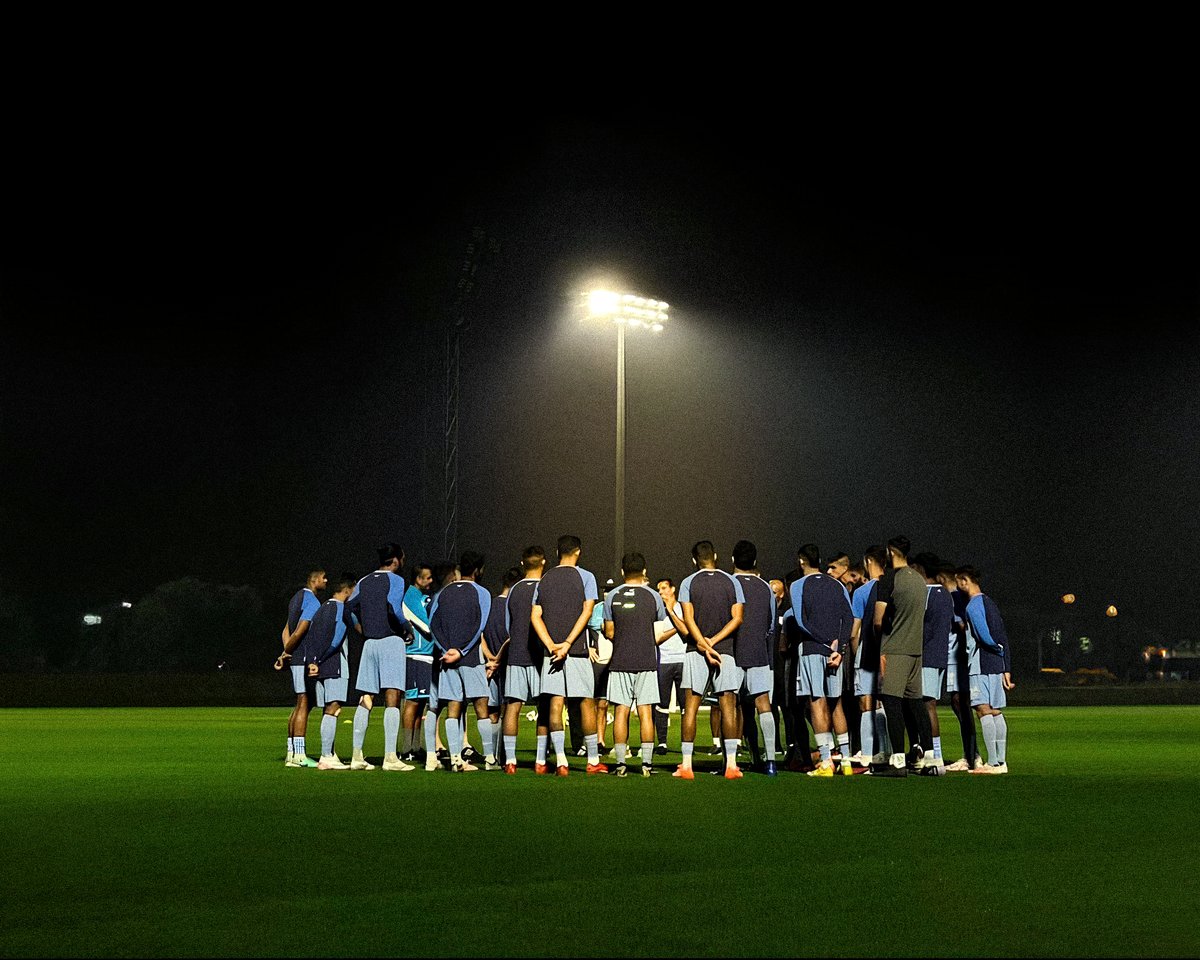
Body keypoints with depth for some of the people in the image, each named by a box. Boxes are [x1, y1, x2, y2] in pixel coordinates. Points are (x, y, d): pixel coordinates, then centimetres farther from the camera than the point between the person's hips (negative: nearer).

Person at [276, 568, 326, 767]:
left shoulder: (298, 597, 18)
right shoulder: (312, 602, -14)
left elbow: (287, 630, 16)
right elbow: (299, 632, -21)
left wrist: (286, 652, 4)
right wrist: (286, 653, -8)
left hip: (297, 659, 10)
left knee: (302, 704, 12)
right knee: (304, 703, -9)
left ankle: (291, 752, 13)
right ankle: (299, 755, -11)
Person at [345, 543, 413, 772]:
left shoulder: (363, 582, 14)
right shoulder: (395, 581, -5)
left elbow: (349, 607, 13)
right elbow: (394, 608, -19)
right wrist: (407, 628, -5)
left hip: (369, 642, 6)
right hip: (391, 641, -6)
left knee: (365, 701, 8)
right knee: (392, 700, -9)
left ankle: (357, 755, 7)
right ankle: (390, 757, -15)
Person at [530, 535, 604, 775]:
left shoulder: (544, 580, 11)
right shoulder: (585, 577, 1)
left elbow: (535, 616, 3)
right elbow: (587, 612, -11)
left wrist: (551, 645, -5)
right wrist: (568, 643, -14)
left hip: (552, 651, 3)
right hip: (577, 650, -3)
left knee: (555, 704, 0)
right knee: (587, 703, 5)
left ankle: (560, 760, -7)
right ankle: (593, 760, 10)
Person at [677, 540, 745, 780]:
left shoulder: (689, 583, 2)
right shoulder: (732, 582, 5)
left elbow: (688, 619, -7)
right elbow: (737, 618, -2)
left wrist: (704, 644, -11)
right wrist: (714, 641, -6)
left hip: (696, 650, 0)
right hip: (725, 649, 1)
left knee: (691, 707, 1)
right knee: (728, 706, 1)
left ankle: (686, 765, -1)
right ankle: (731, 765, -4)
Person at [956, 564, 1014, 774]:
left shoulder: (973, 605, -11)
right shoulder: (989, 602, 16)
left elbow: (984, 637, -19)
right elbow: (1003, 636, 15)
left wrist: (998, 649, 2)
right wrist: (1007, 669, 14)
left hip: (981, 664, -9)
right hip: (997, 663, 9)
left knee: (984, 710, -9)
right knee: (996, 712, 9)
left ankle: (992, 763, -13)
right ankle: (1001, 761, 10)